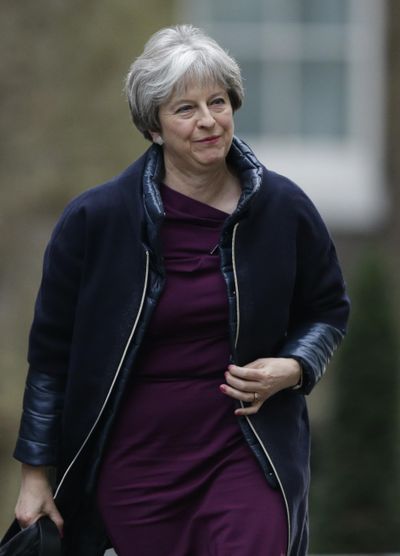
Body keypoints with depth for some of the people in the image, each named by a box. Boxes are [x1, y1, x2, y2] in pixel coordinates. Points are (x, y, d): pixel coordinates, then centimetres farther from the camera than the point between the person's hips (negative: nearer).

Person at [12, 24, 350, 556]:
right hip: (134, 466, 0)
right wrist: (37, 472, 3)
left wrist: (293, 368, -7)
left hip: (249, 456, 0)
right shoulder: (95, 219, -6)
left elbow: (328, 310, 14)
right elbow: (52, 350, 2)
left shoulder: (283, 208, -1)